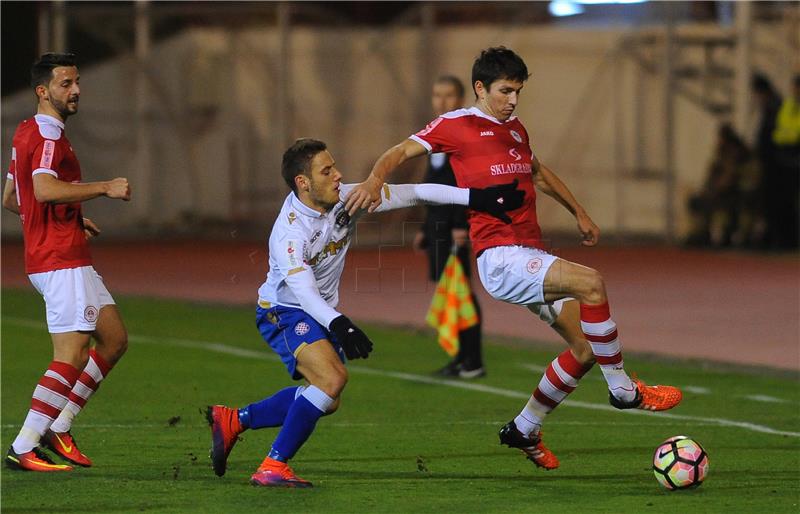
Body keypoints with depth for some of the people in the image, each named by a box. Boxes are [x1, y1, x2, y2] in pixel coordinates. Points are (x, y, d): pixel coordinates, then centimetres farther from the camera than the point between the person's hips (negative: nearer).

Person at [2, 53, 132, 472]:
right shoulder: (47, 137, -14)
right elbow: (44, 189, -31)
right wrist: (105, 188, -25)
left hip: (69, 259, 11)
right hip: (60, 261, -11)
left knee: (114, 339, 13)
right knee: (71, 356, -12)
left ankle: (58, 427, 13)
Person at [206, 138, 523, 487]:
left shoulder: (345, 198, -12)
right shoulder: (289, 233, -30)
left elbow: (413, 194, -13)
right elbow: (304, 292, -40)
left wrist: (476, 197, -20)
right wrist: (338, 325, -58)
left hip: (322, 313, 9)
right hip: (283, 312, -9)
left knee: (326, 401, 18)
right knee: (332, 378, -30)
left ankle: (233, 420, 28)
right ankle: (272, 468, -24)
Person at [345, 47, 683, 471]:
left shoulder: (515, 130, 19)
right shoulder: (457, 125, -1)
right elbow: (401, 152, -5)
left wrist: (579, 213, 39)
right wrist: (375, 179, -25)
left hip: (533, 256, 8)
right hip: (500, 258, -8)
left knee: (585, 349, 2)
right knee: (590, 284, -28)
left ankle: (524, 431, 18)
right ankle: (623, 390, -16)